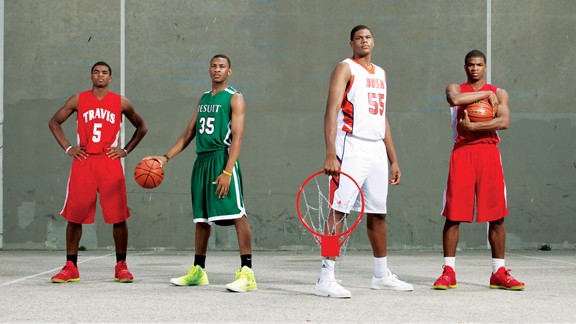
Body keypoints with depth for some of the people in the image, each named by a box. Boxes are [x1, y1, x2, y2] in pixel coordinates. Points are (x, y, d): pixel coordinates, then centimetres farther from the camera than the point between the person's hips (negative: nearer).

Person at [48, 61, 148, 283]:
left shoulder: (121, 103, 6)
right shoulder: (78, 100, 6)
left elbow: (142, 127, 16)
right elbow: (54, 122, 14)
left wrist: (126, 150, 5)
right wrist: (67, 148, 3)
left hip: (110, 163, 0)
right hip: (83, 162, 1)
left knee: (118, 216, -3)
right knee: (75, 215, 0)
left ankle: (121, 267, 8)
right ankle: (70, 268, 10)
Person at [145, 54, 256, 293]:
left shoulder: (235, 98, -2)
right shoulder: (203, 99, 19)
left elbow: (237, 136, -12)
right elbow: (189, 133, 23)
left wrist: (227, 172, -21)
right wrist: (166, 157, 13)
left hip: (222, 158, -7)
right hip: (201, 160, 7)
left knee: (237, 215, -14)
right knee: (201, 217, 12)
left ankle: (247, 273, -16)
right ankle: (197, 271, 22)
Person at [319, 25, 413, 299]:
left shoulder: (380, 73, 20)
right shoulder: (345, 68, -1)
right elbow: (331, 111, -12)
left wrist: (393, 160, 19)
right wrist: (330, 154, -23)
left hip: (377, 150, 7)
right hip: (351, 149, -7)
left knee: (378, 212, 12)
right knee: (339, 210, -11)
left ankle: (381, 276, 22)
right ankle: (326, 279, -12)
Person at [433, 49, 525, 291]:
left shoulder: (498, 93, 11)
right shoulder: (455, 89, 10)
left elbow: (504, 122, -7)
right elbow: (455, 99, -17)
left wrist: (472, 126, -14)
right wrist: (485, 94, -10)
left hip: (489, 153, 1)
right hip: (461, 153, -1)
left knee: (497, 215, 0)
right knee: (453, 214, -4)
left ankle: (499, 273, 8)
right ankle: (449, 272, 2)